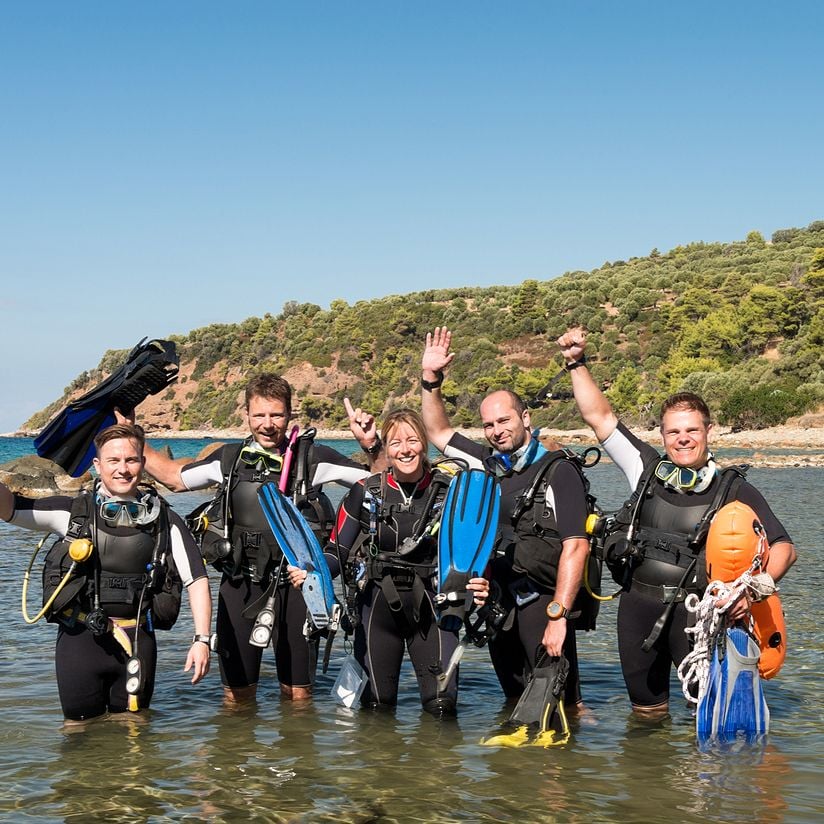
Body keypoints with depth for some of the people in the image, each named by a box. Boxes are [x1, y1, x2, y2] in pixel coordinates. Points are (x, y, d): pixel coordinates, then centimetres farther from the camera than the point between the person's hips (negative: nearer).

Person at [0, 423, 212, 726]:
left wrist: (202, 639, -7)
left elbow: (197, 579, 1)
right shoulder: (73, 512, 0)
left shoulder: (163, 520, 1)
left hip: (136, 641, 1)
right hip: (80, 638, 0)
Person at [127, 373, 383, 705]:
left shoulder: (312, 458, -1)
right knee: (236, 694, 9)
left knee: (298, 694, 7)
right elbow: (174, 477, 19)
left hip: (294, 585, -2)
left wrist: (371, 445, -16)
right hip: (241, 585, 2)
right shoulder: (229, 459, 6)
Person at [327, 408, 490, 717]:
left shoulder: (449, 492, -2)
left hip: (432, 603, 0)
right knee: (377, 703, 4)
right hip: (378, 604, 1)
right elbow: (337, 550, 3)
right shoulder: (366, 492, -1)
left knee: (442, 703, -5)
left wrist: (479, 585, -21)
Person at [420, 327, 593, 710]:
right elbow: (439, 433, 25)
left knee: (560, 703, -12)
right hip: (498, 603, 6)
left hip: (543, 603, -6)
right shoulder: (490, 464, 12)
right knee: (516, 703, 11)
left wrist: (558, 617, -21)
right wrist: (430, 378, 13)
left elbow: (576, 547, -15)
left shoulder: (557, 470, -7)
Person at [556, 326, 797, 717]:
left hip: (696, 610, -3)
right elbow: (599, 416, 9)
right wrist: (577, 363, 3)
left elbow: (783, 548, -1)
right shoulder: (647, 470, 7)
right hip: (638, 605, 3)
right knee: (646, 708, 13)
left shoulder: (734, 490, 0)